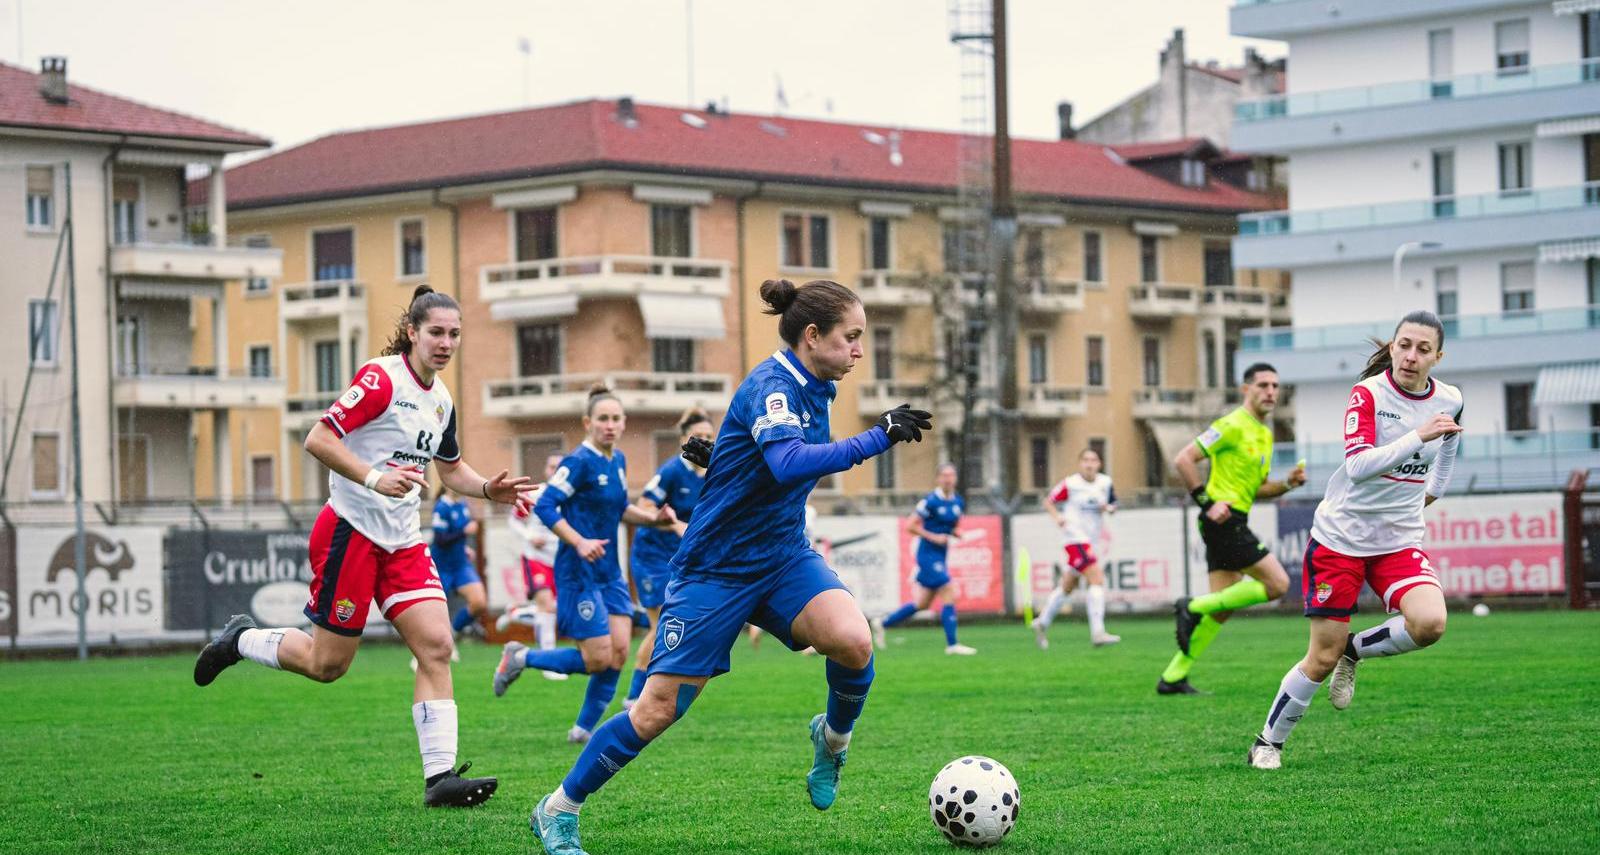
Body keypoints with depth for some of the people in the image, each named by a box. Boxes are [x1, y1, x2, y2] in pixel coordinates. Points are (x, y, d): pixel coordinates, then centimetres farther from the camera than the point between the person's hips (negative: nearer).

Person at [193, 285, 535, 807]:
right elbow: (318, 439, -19)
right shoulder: (382, 378, -14)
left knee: (436, 647, -9)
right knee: (327, 664, -1)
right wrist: (374, 478, -30)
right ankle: (240, 640, 27)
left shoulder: (441, 400, 11)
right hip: (351, 530, -7)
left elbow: (451, 469, 27)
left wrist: (490, 489, 8)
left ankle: (440, 776, -11)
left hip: (402, 540, 7)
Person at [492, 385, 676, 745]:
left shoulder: (618, 460, 10)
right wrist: (579, 542, -29)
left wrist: (653, 518, 8)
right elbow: (544, 506, -20)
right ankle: (520, 657, 12)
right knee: (598, 659, -8)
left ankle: (585, 729, 12)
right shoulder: (580, 462, -15)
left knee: (618, 653, -1)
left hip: (609, 571, 8)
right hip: (579, 572, -8)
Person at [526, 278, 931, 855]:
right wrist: (877, 438, -39)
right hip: (715, 567, -6)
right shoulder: (771, 386, -21)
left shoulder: (813, 389, 5)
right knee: (659, 708, -6)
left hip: (783, 557, 6)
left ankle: (833, 739, 8)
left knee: (853, 642, -23)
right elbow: (789, 463, -40)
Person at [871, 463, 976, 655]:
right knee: (949, 597, -11)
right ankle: (952, 644, -6)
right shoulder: (930, 501, -14)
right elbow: (910, 525, -11)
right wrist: (933, 537, -17)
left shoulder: (958, 502, 8)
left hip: (940, 557, 8)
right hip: (928, 554, -8)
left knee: (922, 603, 12)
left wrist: (956, 533, 0)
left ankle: (883, 623, 26)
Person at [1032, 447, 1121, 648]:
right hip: (1075, 537, -7)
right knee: (1097, 578, -20)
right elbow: (1049, 502, 2)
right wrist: (1057, 517, -15)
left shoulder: (1105, 483, 6)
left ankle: (1042, 623, 34)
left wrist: (1108, 508, -5)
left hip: (1091, 539, 7)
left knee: (1068, 586, 17)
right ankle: (1097, 633, -23)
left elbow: (1113, 506, 18)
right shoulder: (1070, 484, -8)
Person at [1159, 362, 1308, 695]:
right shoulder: (1232, 426, -10)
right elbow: (1184, 459, -13)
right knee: (1277, 583, -12)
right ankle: (1194, 608, -6)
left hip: (1234, 523, 10)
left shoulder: (1265, 434, 19)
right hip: (1224, 520, -10)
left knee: (1222, 608, 7)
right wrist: (1207, 502, -17)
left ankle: (1173, 677, 9)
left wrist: (1287, 484, 7)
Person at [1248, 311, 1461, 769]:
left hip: (1400, 539, 3)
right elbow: (1357, 465, -28)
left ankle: (1355, 649, 6)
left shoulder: (1449, 400, -1)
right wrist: (1418, 436, -36)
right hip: (1340, 536, -3)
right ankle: (1268, 741, 20)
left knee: (1429, 623, -25)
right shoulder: (1368, 393, -14)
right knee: (1322, 658, -2)